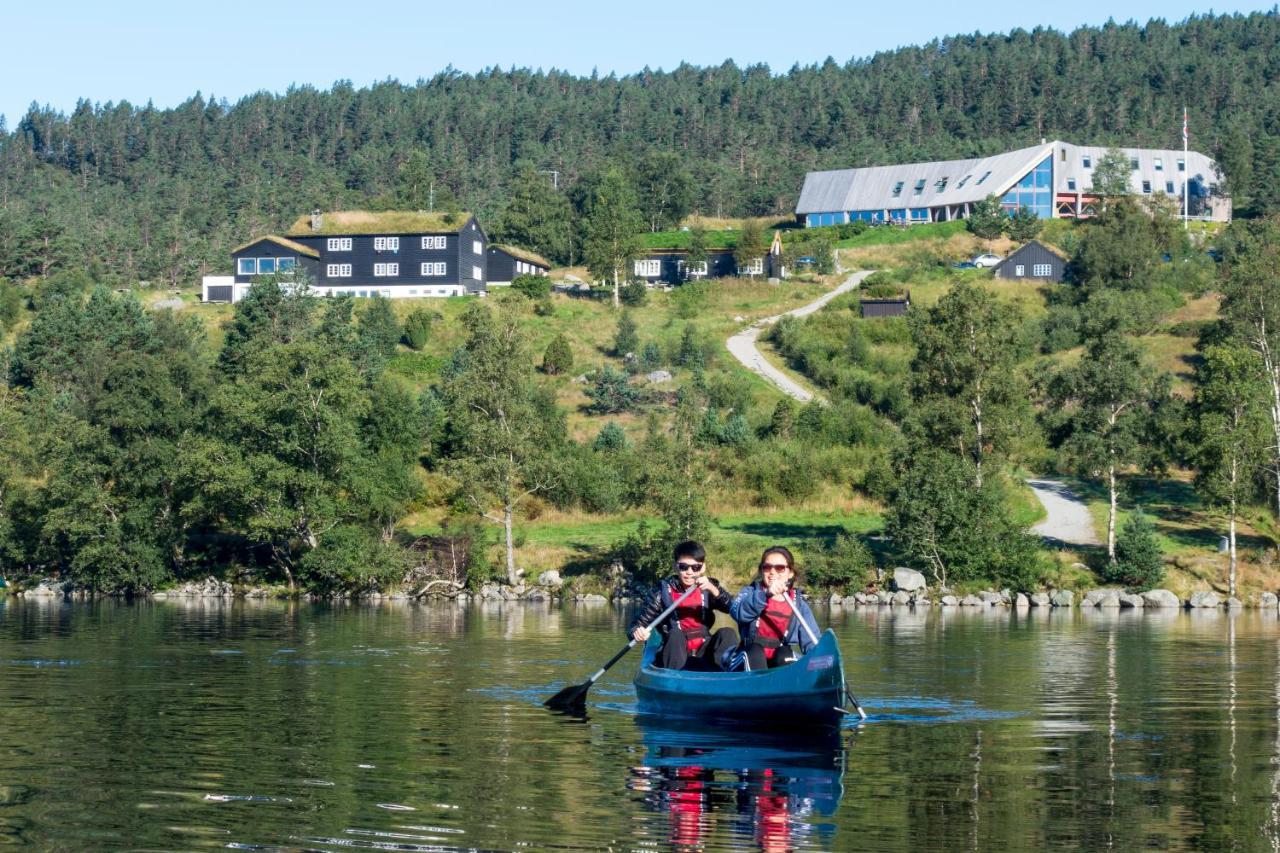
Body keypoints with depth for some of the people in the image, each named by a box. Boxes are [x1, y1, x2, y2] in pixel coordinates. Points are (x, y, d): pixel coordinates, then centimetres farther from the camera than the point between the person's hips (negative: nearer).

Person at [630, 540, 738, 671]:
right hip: (676, 655, -2)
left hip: (703, 653, 2)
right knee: (675, 635, -29)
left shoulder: (708, 588, 5)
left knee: (727, 633, -19)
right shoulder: (665, 592, -1)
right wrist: (637, 632, -25)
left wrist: (713, 589, -27)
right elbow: (640, 622, -2)